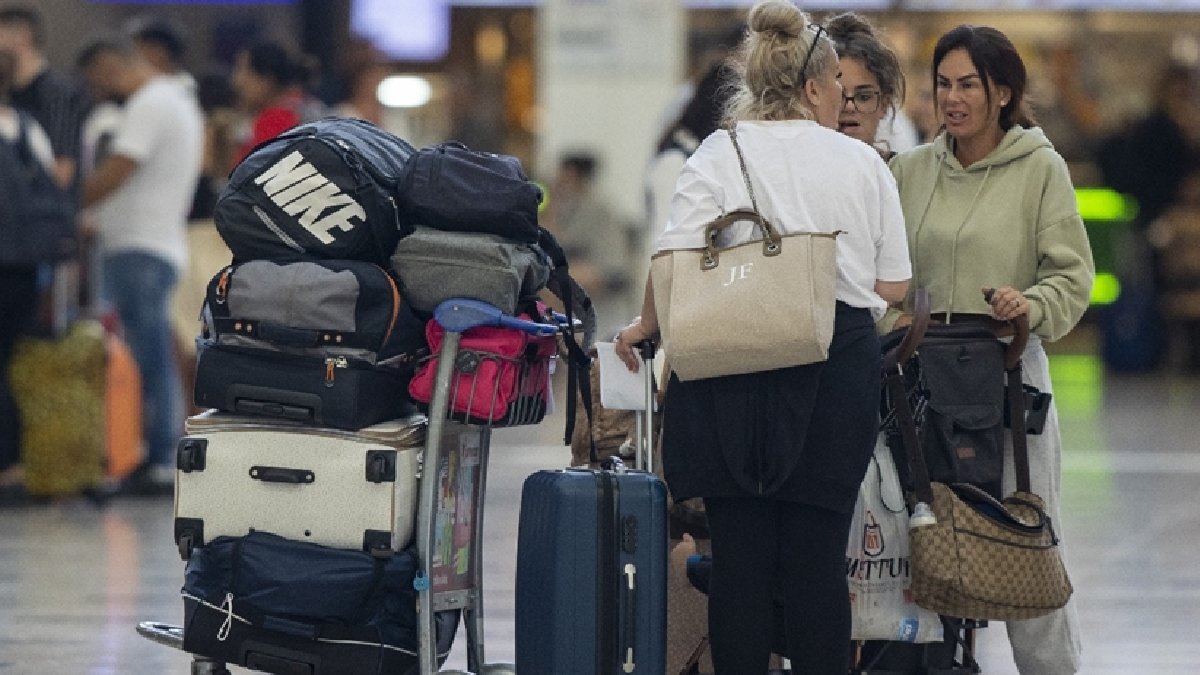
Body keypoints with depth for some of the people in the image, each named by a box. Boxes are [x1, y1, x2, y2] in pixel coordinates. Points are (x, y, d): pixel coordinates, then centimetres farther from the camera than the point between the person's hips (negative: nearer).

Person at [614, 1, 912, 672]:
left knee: (740, 553, 3)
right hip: (840, 369, 1)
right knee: (818, 558, 2)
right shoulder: (865, 163, 5)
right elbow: (894, 284, 6)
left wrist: (645, 328, 8)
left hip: (738, 365, -1)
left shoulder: (721, 154, 0)